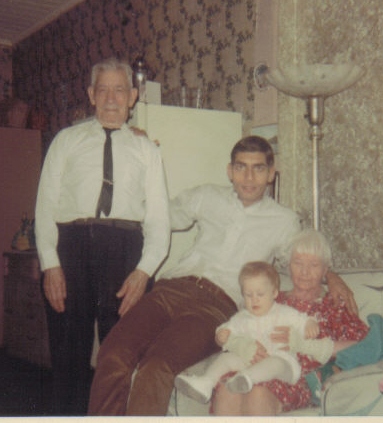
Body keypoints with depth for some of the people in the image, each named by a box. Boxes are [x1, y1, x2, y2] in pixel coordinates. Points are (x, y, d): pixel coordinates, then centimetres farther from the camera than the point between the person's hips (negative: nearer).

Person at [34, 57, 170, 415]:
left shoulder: (146, 150, 16)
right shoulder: (67, 140, 15)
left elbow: (159, 216, 9)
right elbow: (46, 204, 7)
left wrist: (144, 270, -6)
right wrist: (50, 264, -6)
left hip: (126, 250, 0)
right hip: (71, 244, 0)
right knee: (69, 349, 3)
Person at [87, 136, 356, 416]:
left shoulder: (285, 222, 19)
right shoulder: (206, 197, 23)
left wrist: (330, 276, 7)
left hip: (218, 304, -2)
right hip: (172, 288, 3)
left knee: (155, 370, -31)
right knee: (113, 356, -26)